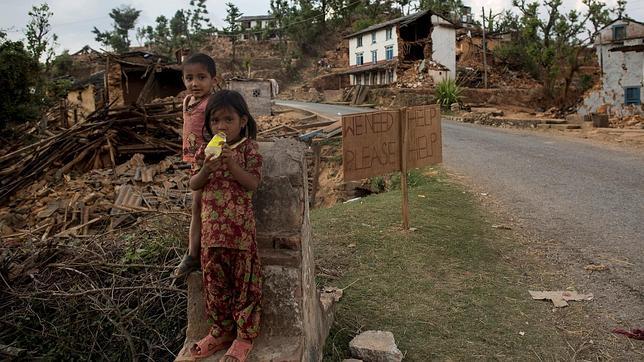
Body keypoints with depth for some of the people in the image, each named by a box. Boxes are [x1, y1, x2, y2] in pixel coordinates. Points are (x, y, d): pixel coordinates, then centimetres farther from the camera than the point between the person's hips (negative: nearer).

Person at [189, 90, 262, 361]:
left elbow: (252, 183, -13)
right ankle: (221, 331, 30)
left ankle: (245, 336, 19)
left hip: (239, 226, -5)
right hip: (211, 225, 5)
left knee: (244, 279, 5)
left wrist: (231, 163, -22)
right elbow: (193, 185, 6)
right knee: (214, 280, 14)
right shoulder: (206, 150, 8)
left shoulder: (248, 148, -5)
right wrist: (206, 168, -13)